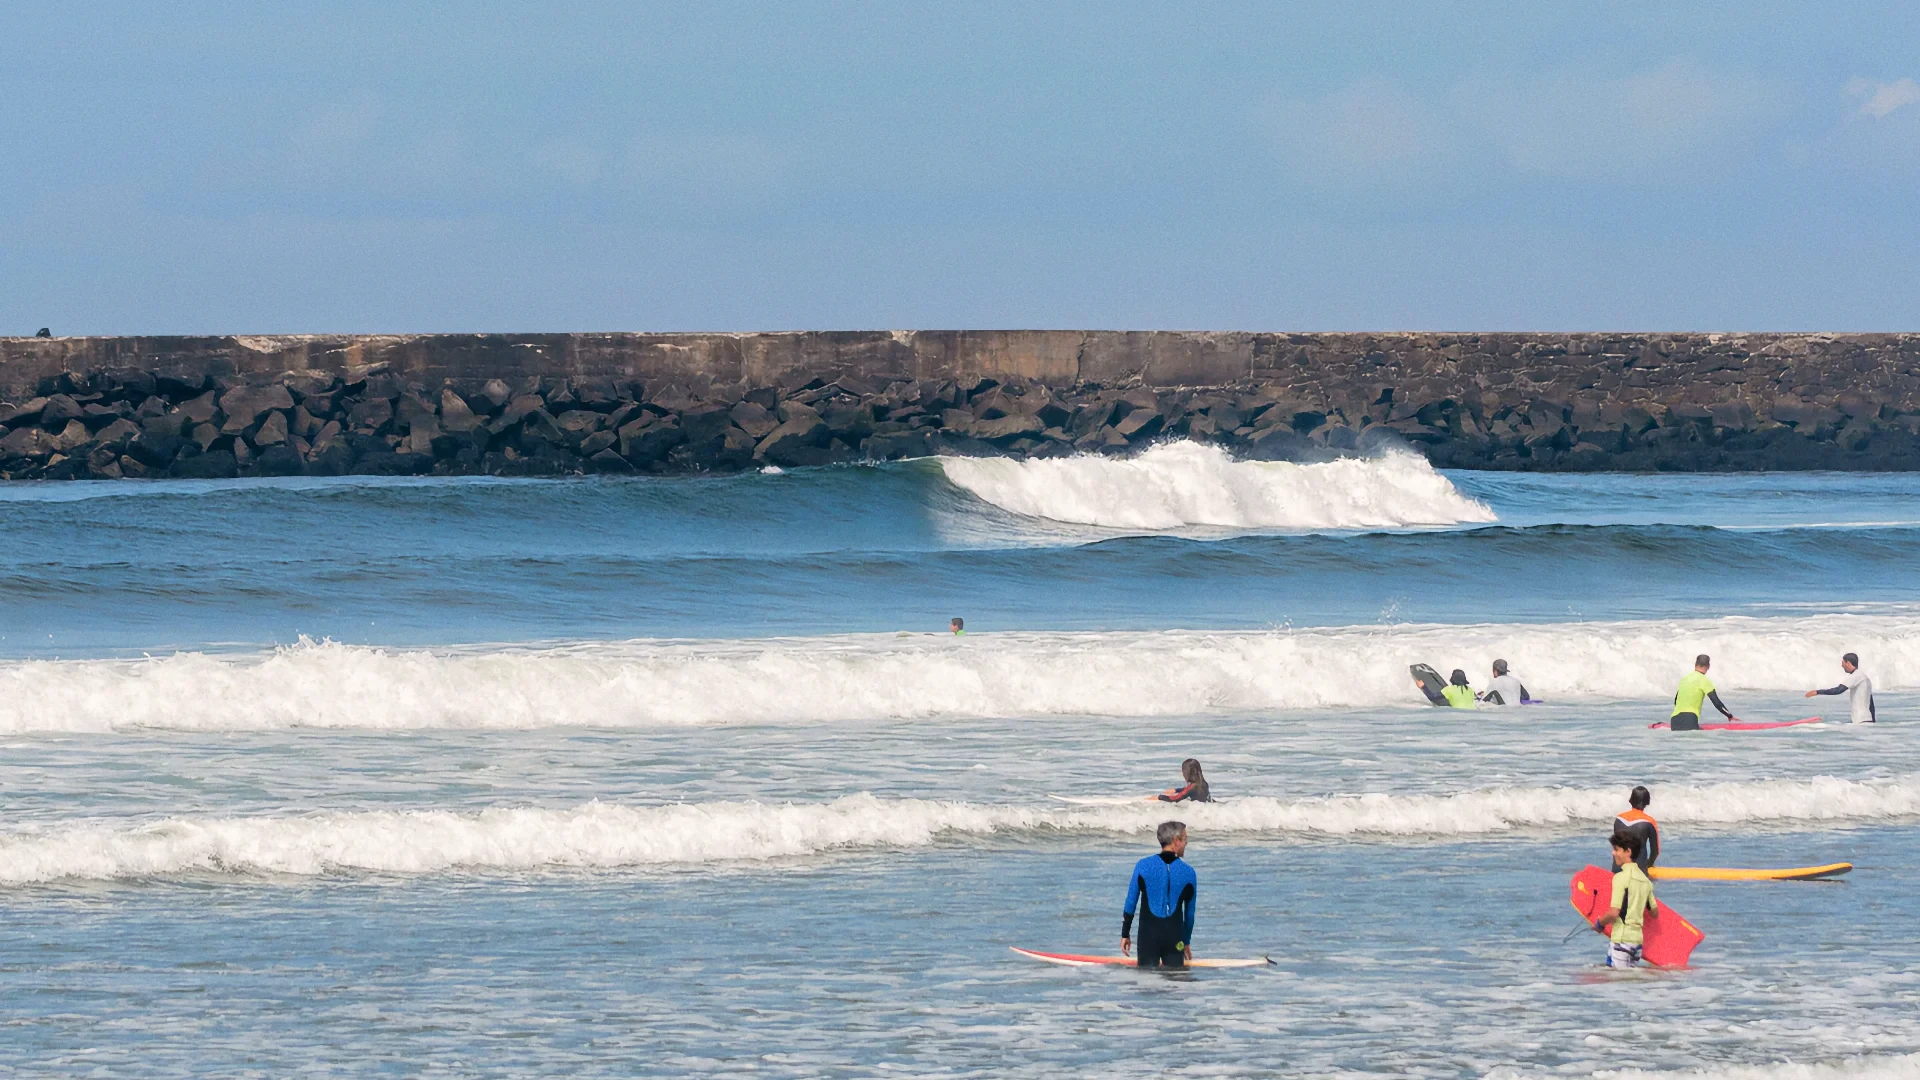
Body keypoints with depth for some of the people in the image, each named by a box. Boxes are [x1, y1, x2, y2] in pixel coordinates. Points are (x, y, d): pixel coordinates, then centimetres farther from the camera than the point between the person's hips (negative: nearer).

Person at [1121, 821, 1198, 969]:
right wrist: (1187, 941, 20)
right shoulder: (1188, 872, 1)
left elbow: (1130, 902, 0)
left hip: (1148, 936, -1)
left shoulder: (1143, 866, -2)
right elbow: (1190, 912, 8)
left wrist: (1125, 934, 8)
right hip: (1175, 937, 1)